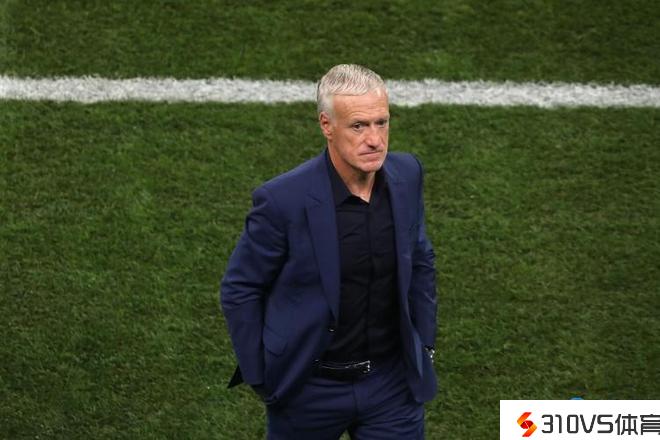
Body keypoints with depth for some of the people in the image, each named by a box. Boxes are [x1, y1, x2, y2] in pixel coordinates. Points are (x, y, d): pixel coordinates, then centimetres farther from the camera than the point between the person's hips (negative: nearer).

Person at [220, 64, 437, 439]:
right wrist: (260, 377, -7)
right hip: (309, 388, -3)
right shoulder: (283, 199, -22)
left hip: (392, 382, 3)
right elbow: (240, 289, -10)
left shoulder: (406, 174, -7)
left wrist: (424, 343, 9)